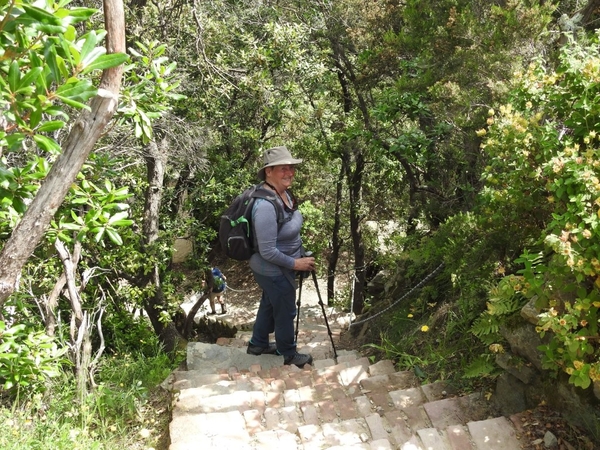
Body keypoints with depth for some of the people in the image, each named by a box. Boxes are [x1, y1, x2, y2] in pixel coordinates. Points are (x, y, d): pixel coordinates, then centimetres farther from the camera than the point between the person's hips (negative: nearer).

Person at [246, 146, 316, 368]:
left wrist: (300, 254, 13)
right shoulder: (266, 205, -34)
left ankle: (258, 344, 49)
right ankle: (289, 355, 37)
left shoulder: (284, 193, -4)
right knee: (285, 311, 12)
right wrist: (295, 263, -20)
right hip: (274, 271, -9)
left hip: (276, 269, 9)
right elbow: (268, 251, -30)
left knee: (269, 305, 27)